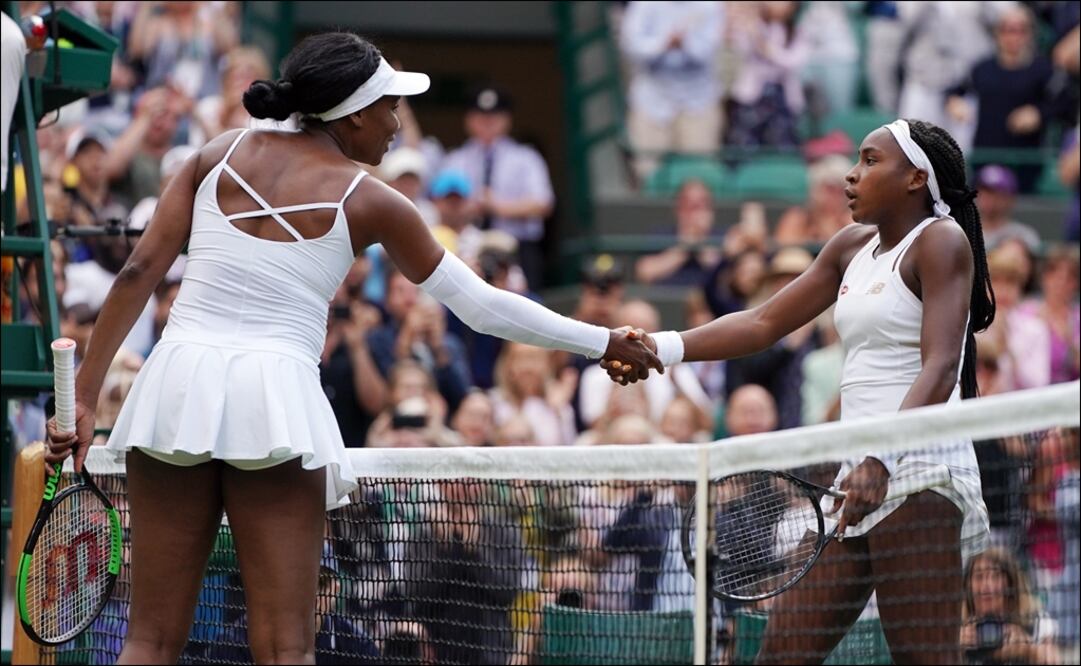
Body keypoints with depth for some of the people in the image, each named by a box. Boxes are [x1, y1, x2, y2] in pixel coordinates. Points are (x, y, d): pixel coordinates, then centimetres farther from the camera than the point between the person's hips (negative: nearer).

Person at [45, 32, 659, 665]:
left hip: (177, 381, 4)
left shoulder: (222, 153, 12)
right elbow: (483, 306, 8)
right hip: (275, 396, -4)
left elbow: (140, 272, 6)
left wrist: (85, 396, 7)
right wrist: (602, 342, 17)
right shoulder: (367, 201, 3)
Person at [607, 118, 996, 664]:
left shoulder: (941, 241, -6)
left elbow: (940, 367, -17)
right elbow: (765, 322, 22)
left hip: (917, 470, -9)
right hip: (861, 475, 9)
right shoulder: (854, 246, 20)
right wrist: (664, 348, 8)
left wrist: (882, 462, -30)